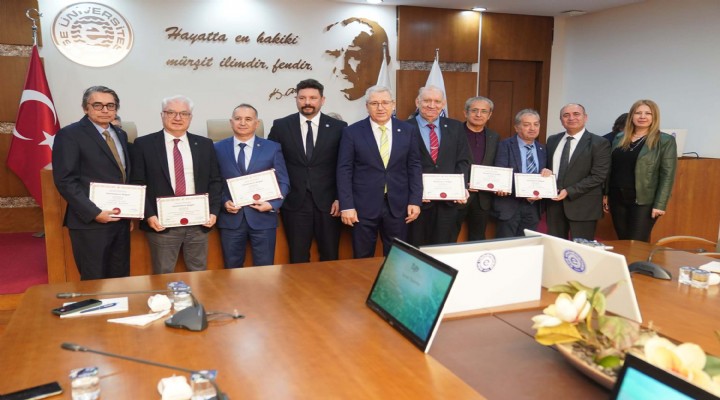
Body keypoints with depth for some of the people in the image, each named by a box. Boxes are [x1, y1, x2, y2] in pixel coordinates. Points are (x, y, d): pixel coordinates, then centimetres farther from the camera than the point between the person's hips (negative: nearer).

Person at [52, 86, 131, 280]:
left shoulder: (120, 134, 14)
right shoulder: (69, 134, -8)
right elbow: (65, 181, -15)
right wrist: (94, 213, -20)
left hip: (120, 219, 7)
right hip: (90, 222, -6)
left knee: (120, 278, 13)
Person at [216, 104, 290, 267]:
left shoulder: (272, 148, 3)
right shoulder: (218, 148, 5)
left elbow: (283, 182, 3)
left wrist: (273, 204, -12)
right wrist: (223, 202, -10)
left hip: (263, 217, 0)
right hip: (230, 218, 1)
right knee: (232, 269, 12)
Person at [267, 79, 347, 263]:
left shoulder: (338, 127, 1)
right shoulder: (281, 126, 2)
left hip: (327, 202, 0)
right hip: (294, 202, 0)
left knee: (330, 257, 9)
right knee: (298, 259, 8)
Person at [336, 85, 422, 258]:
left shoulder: (408, 130, 4)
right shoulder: (352, 132, -2)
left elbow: (414, 167, 6)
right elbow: (344, 170, -3)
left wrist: (415, 200, -1)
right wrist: (346, 205, -10)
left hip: (398, 205, 2)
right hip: (363, 206, -1)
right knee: (363, 259, 9)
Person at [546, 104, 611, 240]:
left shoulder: (599, 143, -5)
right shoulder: (552, 140, 12)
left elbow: (598, 176, -12)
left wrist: (569, 191, -18)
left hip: (582, 206, -5)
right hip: (554, 203, 5)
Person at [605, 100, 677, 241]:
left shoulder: (665, 140, -4)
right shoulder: (619, 138, 9)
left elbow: (667, 175, -8)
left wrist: (660, 204, -13)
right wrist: (606, 194, 9)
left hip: (643, 201, -4)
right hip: (617, 198, 5)